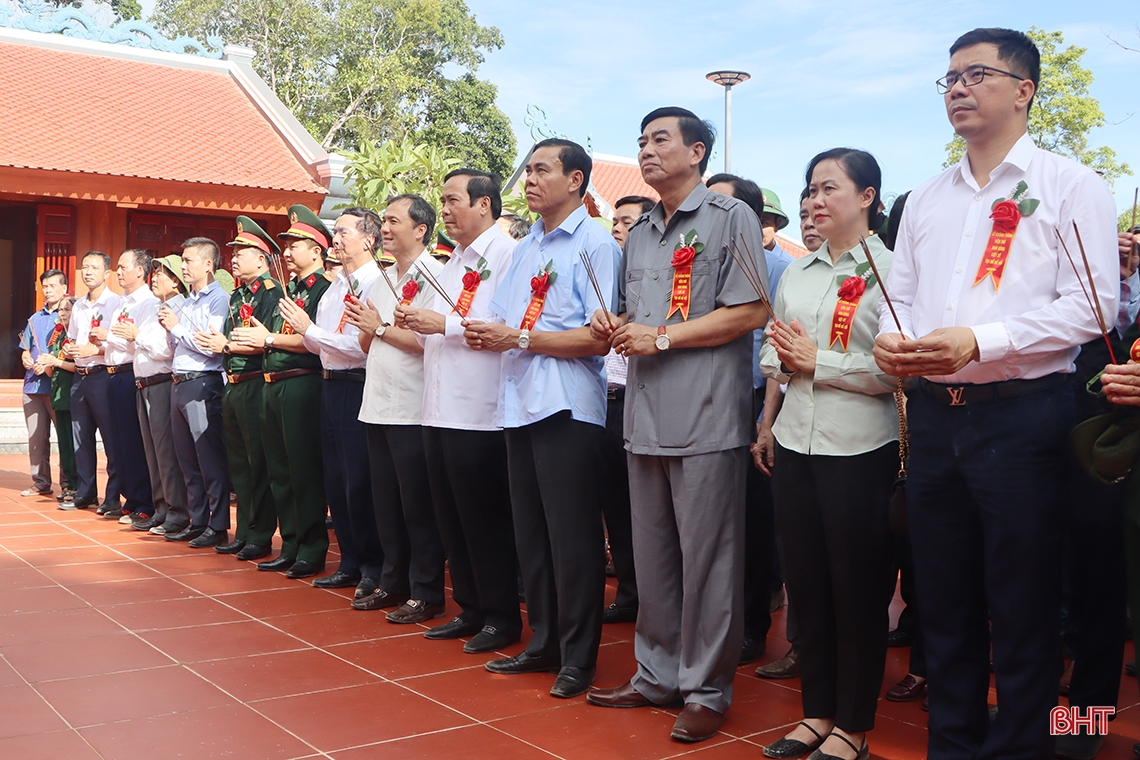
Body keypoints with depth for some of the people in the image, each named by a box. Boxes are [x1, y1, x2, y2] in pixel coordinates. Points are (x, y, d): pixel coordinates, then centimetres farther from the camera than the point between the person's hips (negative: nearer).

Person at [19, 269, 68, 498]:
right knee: (36, 437, 7)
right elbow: (25, 349, 24)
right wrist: (26, 358, 2)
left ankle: (68, 484, 1)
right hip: (33, 384, 6)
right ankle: (40, 483, 14)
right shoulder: (35, 319, 19)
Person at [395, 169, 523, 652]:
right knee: (451, 519, 13)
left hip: (480, 412, -9)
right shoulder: (453, 263, 20)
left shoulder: (506, 254, -9)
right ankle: (470, 609, 24)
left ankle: (502, 617, 12)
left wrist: (447, 325, -18)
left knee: (485, 521, 0)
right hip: (441, 409, 9)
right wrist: (418, 324, 6)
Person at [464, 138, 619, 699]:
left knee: (571, 536, -1)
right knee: (530, 532, 13)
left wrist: (518, 338, -15)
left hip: (567, 408, -8)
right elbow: (501, 322, 19)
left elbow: (599, 337, -16)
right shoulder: (524, 248, 18)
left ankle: (578, 656, 11)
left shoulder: (595, 244, -7)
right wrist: (485, 335, -5)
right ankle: (543, 643, 26)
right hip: (520, 403, 8)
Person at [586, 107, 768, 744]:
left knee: (706, 560, 0)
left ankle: (707, 690, 11)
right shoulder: (641, 233, 21)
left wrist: (661, 337, -12)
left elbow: (750, 312, -11)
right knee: (651, 559, 12)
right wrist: (615, 326, 3)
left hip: (707, 417, -7)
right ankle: (658, 675, 25)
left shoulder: (731, 218, -2)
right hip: (646, 418, 7)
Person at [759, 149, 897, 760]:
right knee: (805, 582, 12)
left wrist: (819, 362, -13)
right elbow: (771, 357, 16)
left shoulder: (887, 269, -6)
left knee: (858, 588, 5)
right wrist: (783, 361, -6)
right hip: (795, 444, 6)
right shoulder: (796, 273, 13)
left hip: (859, 450, -6)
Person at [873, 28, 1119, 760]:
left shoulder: (1070, 186, -1)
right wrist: (890, 338, -5)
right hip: (933, 414, 6)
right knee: (945, 600, 13)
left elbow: (1091, 304, -10)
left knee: (1022, 609, 3)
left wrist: (981, 340, -21)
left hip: (1021, 416, -5)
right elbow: (899, 293, 18)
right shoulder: (926, 200, 18)